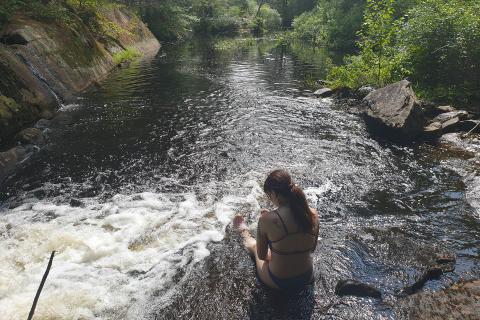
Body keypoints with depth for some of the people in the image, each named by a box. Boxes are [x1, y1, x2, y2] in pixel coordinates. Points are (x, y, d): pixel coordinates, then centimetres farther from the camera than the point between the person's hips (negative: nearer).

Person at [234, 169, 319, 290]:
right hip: (307, 278, 3)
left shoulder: (266, 219, -27)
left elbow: (261, 255, -12)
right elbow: (312, 248, 2)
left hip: (278, 282, -3)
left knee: (254, 245, 27)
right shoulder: (313, 214, -15)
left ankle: (244, 232, 59)